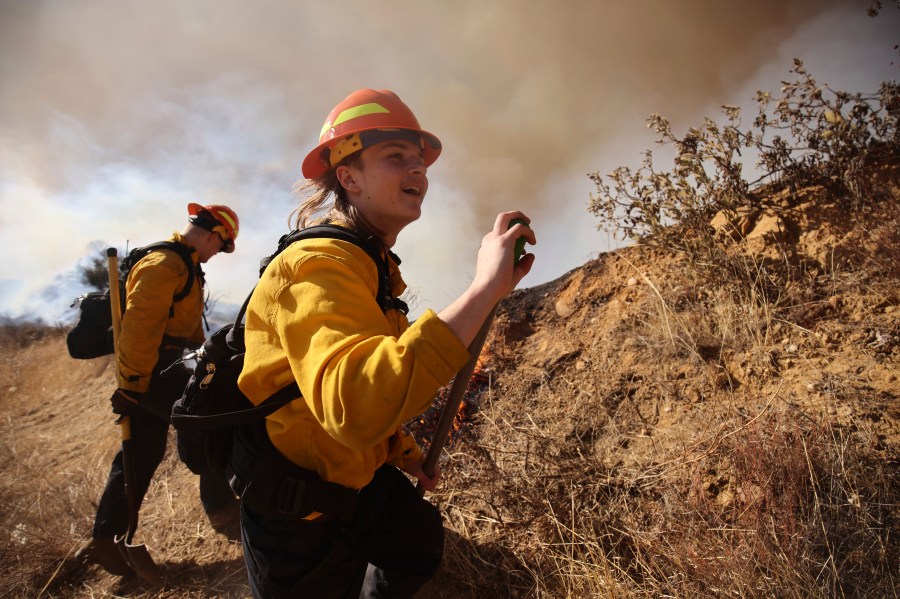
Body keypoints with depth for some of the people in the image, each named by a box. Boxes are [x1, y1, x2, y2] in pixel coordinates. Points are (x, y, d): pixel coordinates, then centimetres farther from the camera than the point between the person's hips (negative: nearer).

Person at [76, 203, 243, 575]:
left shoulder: (182, 265, 18)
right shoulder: (165, 264, -17)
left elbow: (188, 322, 25)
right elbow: (138, 325, -24)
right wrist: (134, 383, -22)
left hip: (156, 368, 10)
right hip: (146, 373, -10)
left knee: (143, 454, 13)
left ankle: (104, 541, 23)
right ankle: (223, 512, 2)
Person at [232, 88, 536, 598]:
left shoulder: (376, 268, 6)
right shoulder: (319, 264, -28)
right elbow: (355, 404, -47)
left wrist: (401, 451, 11)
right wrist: (486, 288, -46)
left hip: (355, 475, 9)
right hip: (299, 509, -9)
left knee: (422, 543, 23)